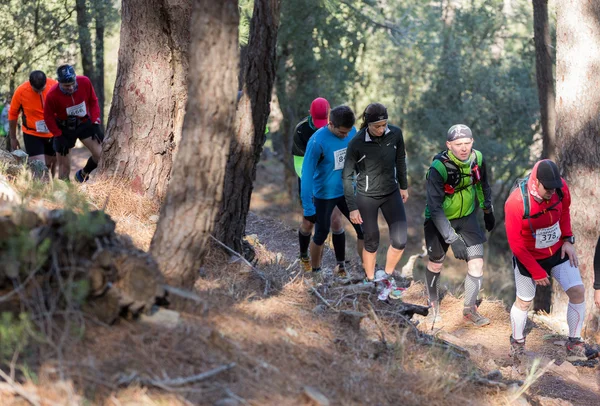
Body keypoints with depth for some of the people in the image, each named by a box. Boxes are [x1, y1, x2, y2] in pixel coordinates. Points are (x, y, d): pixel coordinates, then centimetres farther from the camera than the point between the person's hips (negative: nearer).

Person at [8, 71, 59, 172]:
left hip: (53, 134, 3)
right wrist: (13, 138, 4)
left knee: (50, 164, 17)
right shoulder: (21, 91, -18)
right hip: (32, 135, -3)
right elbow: (12, 114, -3)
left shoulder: (55, 86, -15)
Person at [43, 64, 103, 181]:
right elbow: (48, 117, -11)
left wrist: (95, 123, -10)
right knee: (65, 166, 1)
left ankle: (82, 175, 14)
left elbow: (93, 101, -4)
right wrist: (59, 136, -13)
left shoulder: (85, 82, -20)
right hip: (64, 129, -2)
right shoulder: (52, 95, -26)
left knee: (100, 154, -13)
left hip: (84, 123, 2)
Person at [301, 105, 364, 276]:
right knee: (321, 235, 11)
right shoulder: (317, 141, -25)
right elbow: (307, 174, -21)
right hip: (324, 196, -4)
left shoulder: (352, 132, -9)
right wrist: (308, 208, -19)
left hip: (347, 191, 4)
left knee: (363, 230, 2)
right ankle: (315, 272, 32)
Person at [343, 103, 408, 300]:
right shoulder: (357, 143, -22)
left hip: (391, 193, 3)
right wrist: (352, 208, -13)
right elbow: (347, 176, -13)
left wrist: (403, 186, 15)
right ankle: (371, 282, 28)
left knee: (399, 241, -4)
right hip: (367, 197, -3)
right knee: (371, 243, 7)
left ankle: (387, 276, 22)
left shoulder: (395, 133, -13)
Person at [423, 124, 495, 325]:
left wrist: (488, 211, 19)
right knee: (436, 264, 13)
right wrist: (452, 239, -36)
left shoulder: (477, 158, -15)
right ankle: (433, 303, 38)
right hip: (439, 219, -3)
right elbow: (435, 208, -32)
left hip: (467, 217, 4)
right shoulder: (439, 168, -31)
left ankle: (470, 310, 11)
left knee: (477, 264, -6)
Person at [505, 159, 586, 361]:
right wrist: (537, 272, -16)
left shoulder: (560, 187, -19)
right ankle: (517, 342, 37)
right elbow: (516, 244, -21)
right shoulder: (516, 203, -31)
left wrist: (567, 239, -2)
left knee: (577, 291, -5)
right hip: (529, 257, -4)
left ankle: (574, 343, 12)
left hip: (558, 251, 4)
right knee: (523, 302, 10)